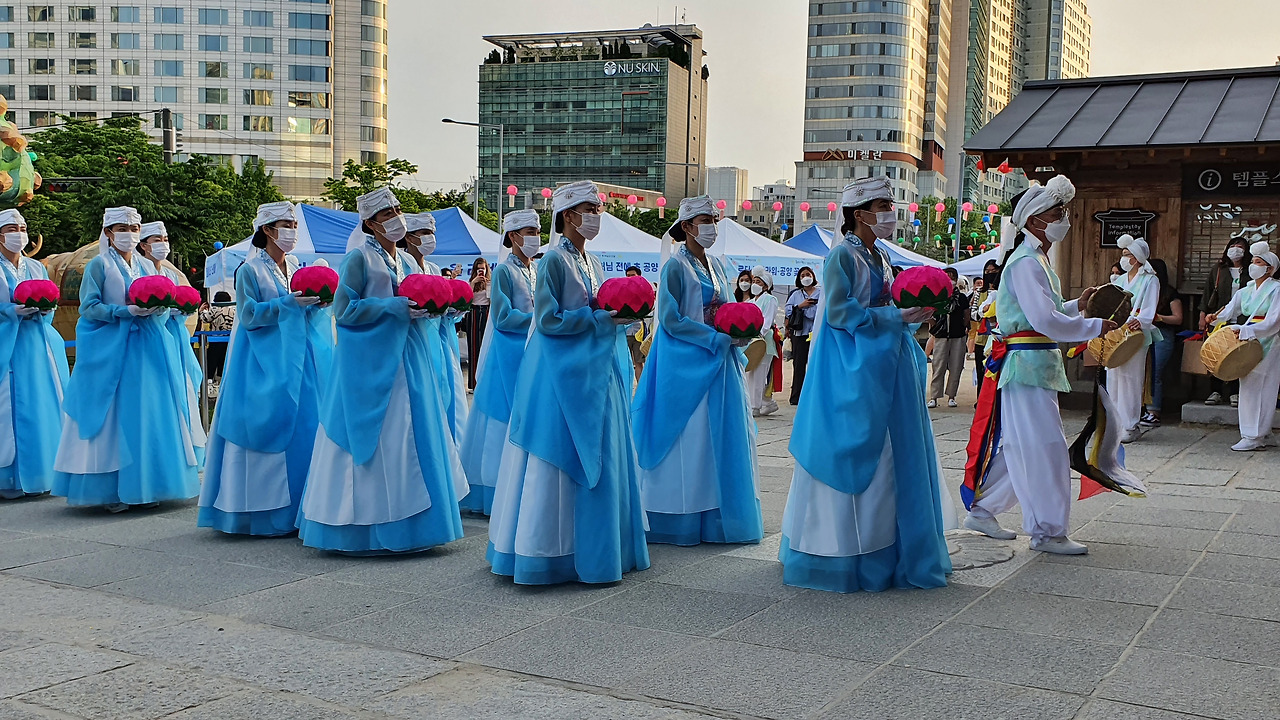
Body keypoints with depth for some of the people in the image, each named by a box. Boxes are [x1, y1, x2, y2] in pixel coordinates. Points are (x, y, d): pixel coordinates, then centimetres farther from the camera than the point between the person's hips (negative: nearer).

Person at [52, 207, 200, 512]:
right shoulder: (99, 265, 1)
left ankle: (144, 485, 6)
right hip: (110, 349, -5)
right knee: (113, 415, -5)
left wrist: (156, 309, -7)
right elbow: (89, 307, -7)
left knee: (147, 413, 1)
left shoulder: (146, 267, 16)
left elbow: (160, 308, 16)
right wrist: (127, 311, -17)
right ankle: (111, 490, 0)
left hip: (146, 349, 5)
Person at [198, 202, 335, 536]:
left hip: (299, 358, 6)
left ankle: (298, 506, 7)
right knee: (267, 426, -7)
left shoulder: (296, 266, 14)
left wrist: (316, 303, -5)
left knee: (304, 426, 1)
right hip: (264, 362, -6)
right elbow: (249, 315, -10)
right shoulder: (250, 270, -2)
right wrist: (288, 303, -17)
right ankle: (263, 510, 0)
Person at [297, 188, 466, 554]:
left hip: (406, 360, 7)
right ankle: (367, 527, 2)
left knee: (410, 437, 6)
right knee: (372, 439, -6)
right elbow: (344, 309, -11)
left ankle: (406, 524, 13)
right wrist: (393, 307, -17)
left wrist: (425, 307, 3)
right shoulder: (359, 257, -6)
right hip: (368, 362, -7)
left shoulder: (407, 261, 16)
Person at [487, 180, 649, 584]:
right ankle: (553, 554, 3)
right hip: (562, 373, -8)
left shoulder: (591, 263, 15)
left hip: (594, 373, 8)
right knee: (559, 460, -5)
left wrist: (618, 317, 3)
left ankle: (592, 548, 17)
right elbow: (548, 320, -15)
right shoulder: (555, 260, -9)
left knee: (597, 458, 9)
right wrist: (597, 317, -17)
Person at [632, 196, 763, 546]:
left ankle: (714, 517, 12)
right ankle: (682, 519, 2)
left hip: (718, 360, 7)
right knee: (686, 435, -5)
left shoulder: (717, 265, 14)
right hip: (685, 363, -7)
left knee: (720, 434, 6)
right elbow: (671, 320, -14)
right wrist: (717, 338, -16)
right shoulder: (676, 266, -8)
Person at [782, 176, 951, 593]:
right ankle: (843, 555, 2)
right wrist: (894, 317, -18)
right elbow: (839, 312, -17)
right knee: (854, 453, -6)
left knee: (889, 456, 8)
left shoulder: (881, 256, 16)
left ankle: (883, 550, 16)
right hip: (853, 370, -9)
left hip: (885, 367, 9)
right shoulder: (843, 255, -9)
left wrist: (909, 315, 4)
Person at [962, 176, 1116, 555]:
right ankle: (1048, 531, 1)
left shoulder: (1037, 260, 17)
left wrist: (1077, 305, 12)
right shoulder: (1025, 262, -16)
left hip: (1036, 363, 10)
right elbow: (1044, 319, -22)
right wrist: (1096, 327, -14)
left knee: (1015, 445, 14)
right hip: (1026, 363, -10)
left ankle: (981, 511, 24)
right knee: (1044, 446, -6)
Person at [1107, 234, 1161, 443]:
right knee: (1113, 377, 6)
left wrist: (1139, 320, -32)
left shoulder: (1150, 281, 1)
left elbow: (1149, 309, -12)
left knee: (1130, 379, -7)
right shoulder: (1119, 281, 21)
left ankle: (1131, 426, -2)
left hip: (1135, 335, -6)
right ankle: (1115, 423, 14)